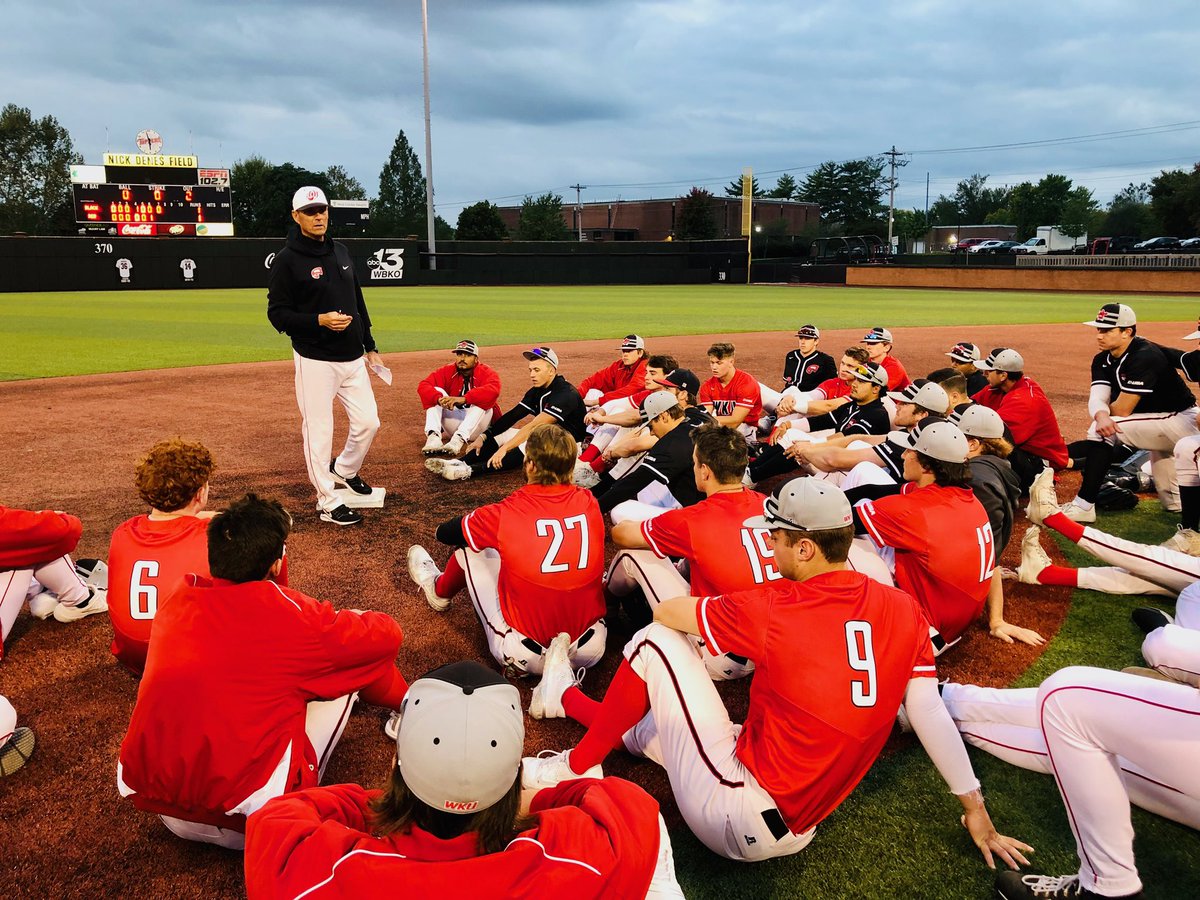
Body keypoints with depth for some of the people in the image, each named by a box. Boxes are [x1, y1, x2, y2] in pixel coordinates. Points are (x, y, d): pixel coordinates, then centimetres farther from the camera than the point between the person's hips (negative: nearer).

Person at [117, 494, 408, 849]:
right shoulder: (290, 614, -10)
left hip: (147, 800, 6)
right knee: (356, 656, 7)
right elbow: (386, 636, 6)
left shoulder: (176, 603, 5)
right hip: (247, 826, -6)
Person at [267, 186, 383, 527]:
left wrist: (370, 346, 16)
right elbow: (277, 313, -10)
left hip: (353, 358, 6)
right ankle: (328, 502, 12)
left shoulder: (342, 252, 12)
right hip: (315, 361, -6)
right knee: (318, 431, 0)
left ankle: (344, 470, 37)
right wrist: (319, 320, -24)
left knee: (368, 422, 10)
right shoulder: (287, 259, -8)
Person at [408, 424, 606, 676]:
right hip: (591, 652, 3)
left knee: (470, 549, 16)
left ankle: (439, 591, 46)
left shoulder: (507, 514, -14)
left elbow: (444, 533, 6)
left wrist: (488, 531, 29)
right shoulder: (590, 505, -5)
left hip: (524, 657, -2)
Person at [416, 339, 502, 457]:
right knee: (436, 392, -14)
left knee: (481, 400, -29)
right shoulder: (447, 371, -1)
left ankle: (458, 440, -43)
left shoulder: (487, 373, -10)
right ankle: (433, 437, -33)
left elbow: (492, 391, -34)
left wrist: (463, 399, -48)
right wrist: (439, 399, -37)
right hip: (454, 423, 3)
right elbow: (423, 386, -15)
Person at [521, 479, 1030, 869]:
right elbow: (930, 715, -3)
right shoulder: (902, 611, -4)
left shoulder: (772, 607, -17)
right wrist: (975, 809, 7)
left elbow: (664, 612, -4)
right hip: (796, 828, 7)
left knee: (656, 641, 3)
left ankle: (575, 767, 17)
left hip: (736, 817, -7)